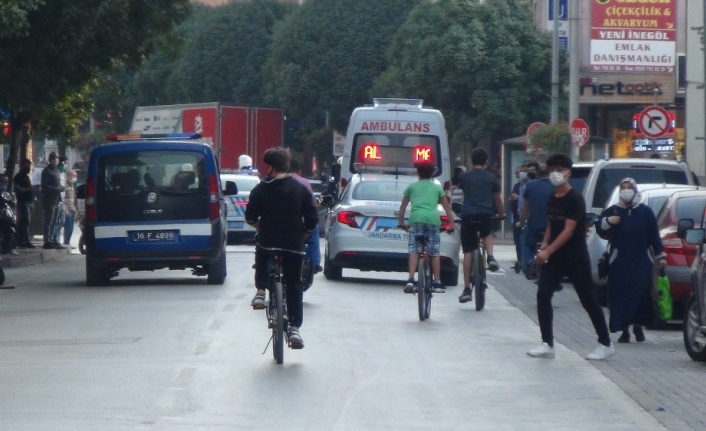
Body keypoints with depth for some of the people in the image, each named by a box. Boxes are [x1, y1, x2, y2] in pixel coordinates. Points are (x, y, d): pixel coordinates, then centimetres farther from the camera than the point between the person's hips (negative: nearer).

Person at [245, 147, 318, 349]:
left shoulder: (261, 189, -3)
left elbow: (250, 217, -1)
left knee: (262, 262, 34)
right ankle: (294, 328, -1)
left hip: (267, 242, -1)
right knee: (294, 286, 9)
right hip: (294, 245, 1)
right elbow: (312, 219, 0)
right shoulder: (301, 189, 1)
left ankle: (260, 292, 12)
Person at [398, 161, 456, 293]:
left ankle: (411, 280, -18)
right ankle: (437, 282, 9)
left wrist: (401, 222, 40)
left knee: (414, 251, -3)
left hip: (416, 218, -1)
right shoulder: (437, 187, 24)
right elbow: (447, 207, 25)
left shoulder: (412, 187, 23)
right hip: (433, 218, 1)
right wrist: (452, 225, 29)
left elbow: (403, 206, 29)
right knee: (434, 252, 6)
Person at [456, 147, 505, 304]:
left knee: (468, 252, 3)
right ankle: (490, 257, 3)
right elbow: (497, 198, 19)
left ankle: (467, 290, 1)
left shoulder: (463, 177, 11)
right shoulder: (491, 178, 9)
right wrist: (501, 214, 38)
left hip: (468, 214, 0)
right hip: (486, 214, 0)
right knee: (487, 234, 33)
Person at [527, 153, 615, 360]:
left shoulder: (575, 199, -13)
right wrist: (544, 246, 1)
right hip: (555, 258, 7)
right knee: (543, 296, -5)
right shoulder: (552, 199, 9)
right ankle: (547, 344, -1)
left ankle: (605, 344, 9)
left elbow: (568, 231, -20)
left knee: (588, 300, -1)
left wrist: (548, 251, -24)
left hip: (576, 259, -7)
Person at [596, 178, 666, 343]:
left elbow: (654, 235, 9)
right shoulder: (612, 210, 9)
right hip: (619, 261, 0)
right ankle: (624, 330, 2)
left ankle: (638, 326, 12)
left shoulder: (645, 211, 7)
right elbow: (599, 229, 6)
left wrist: (661, 256, 7)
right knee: (621, 295, -4)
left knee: (641, 294, -6)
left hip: (642, 261, 0)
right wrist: (607, 221, -14)